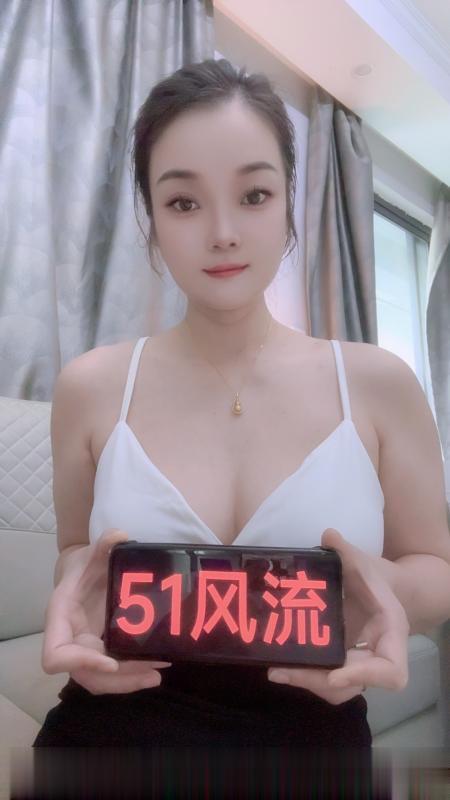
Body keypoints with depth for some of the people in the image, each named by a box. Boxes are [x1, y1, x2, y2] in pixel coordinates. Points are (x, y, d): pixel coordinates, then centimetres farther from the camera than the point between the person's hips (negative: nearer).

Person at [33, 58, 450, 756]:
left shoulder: (379, 384, -9)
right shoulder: (89, 387, -7)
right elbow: (75, 549, 7)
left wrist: (387, 589, -22)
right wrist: (78, 584, -17)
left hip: (315, 737, 0)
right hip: (111, 736, 1)